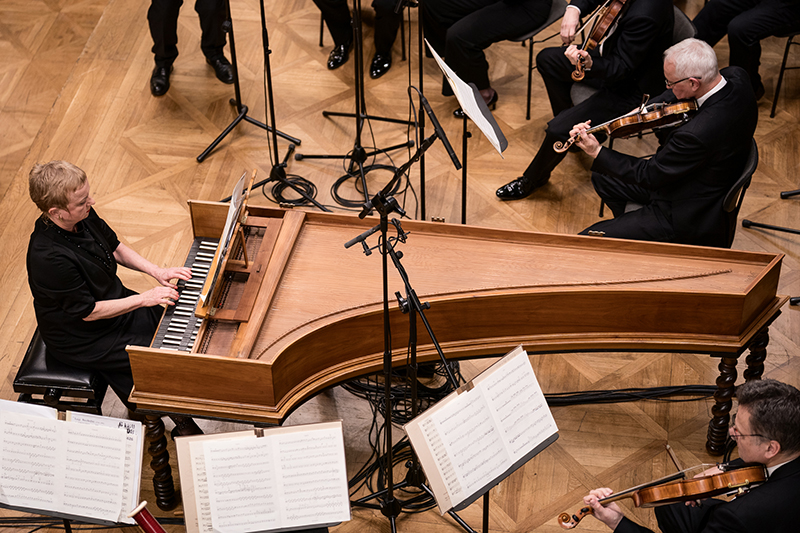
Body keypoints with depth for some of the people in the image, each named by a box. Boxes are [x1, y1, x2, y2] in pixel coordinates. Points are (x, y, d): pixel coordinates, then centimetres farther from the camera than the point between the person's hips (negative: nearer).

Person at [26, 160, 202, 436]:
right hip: (80, 337, -8)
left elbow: (115, 248, 7)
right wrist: (145, 299, -23)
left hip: (113, 302, 8)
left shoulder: (83, 216, -11)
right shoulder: (49, 258, -35)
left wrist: (157, 272, -5)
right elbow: (88, 312, -26)